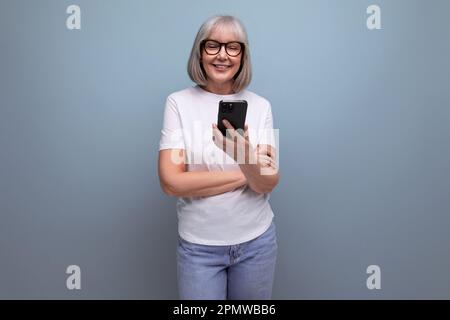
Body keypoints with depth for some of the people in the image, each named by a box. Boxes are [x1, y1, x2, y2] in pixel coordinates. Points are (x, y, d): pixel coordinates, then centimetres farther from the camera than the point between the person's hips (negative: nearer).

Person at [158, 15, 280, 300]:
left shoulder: (260, 105, -2)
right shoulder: (178, 102, -8)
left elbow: (268, 183, -9)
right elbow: (172, 182, -16)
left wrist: (247, 155, -32)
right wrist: (248, 172, -14)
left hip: (256, 241, 3)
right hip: (198, 244, -2)